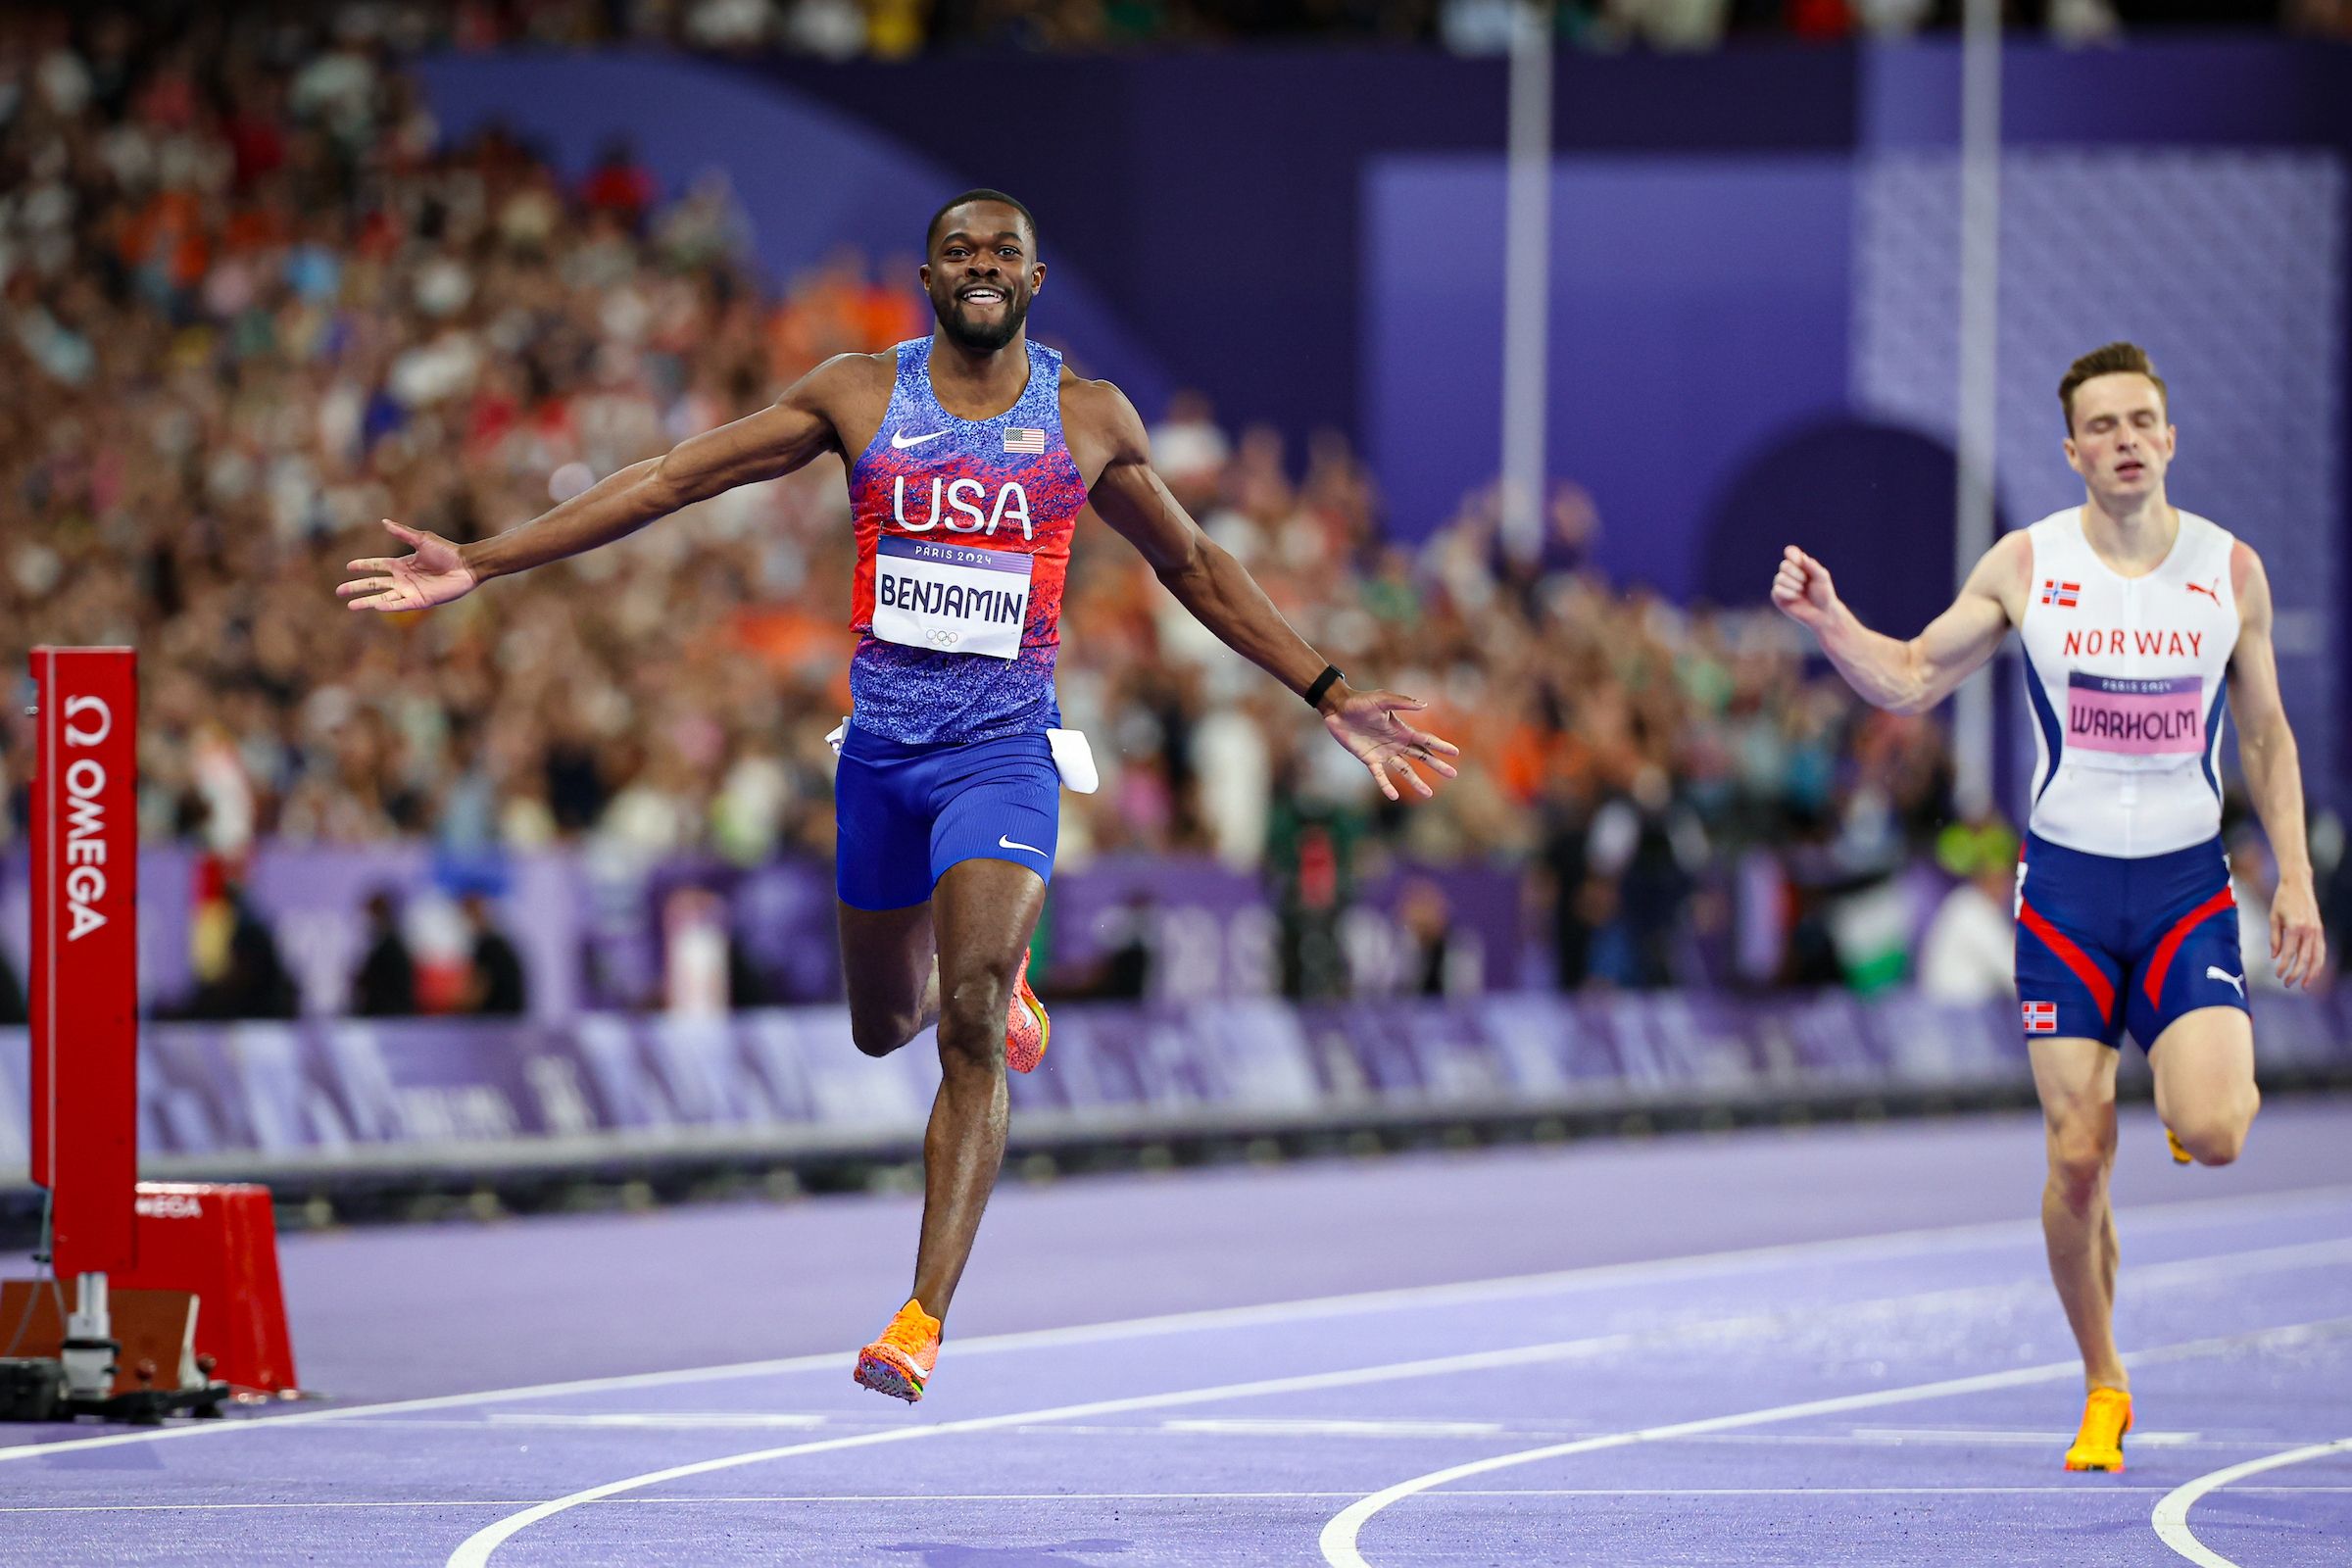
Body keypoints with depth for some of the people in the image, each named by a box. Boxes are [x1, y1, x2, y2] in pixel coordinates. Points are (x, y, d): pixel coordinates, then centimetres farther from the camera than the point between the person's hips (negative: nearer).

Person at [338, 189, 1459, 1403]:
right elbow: (669, 479, 3)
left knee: (972, 1029, -18)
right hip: (879, 750, 2)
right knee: (883, 1026, 14)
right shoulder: (859, 395, 3)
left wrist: (1330, 698, 18)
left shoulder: (1090, 420, 4)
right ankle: (997, 982, 51)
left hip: (1004, 751, -2)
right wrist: (478, 565, -1)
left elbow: (1193, 567, 18)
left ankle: (923, 1319, -18)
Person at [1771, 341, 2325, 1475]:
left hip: (2186, 883, 0)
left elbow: (2265, 734, 10)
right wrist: (1828, 623, -13)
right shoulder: (2027, 565, -2)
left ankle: (2205, 1081, 19)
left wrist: (2296, 879, 3)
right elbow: (1912, 681, 5)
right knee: (2077, 1159, -3)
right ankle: (2103, 1390, 14)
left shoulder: (2230, 570, 1)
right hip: (2066, 883, 0)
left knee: (2210, 1134, -19)